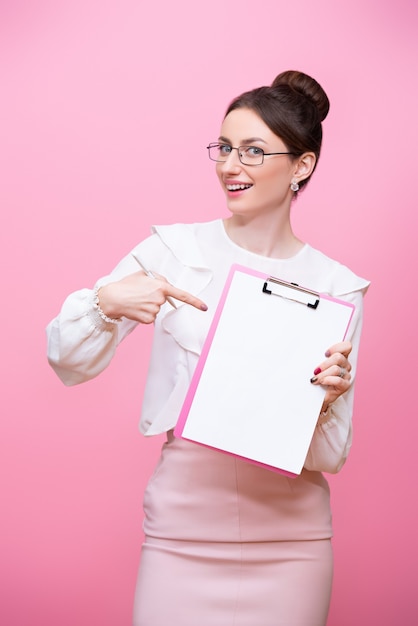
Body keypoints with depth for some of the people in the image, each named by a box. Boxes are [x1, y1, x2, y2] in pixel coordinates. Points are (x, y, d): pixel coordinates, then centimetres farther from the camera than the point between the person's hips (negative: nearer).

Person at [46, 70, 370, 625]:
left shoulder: (337, 287, -1)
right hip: (183, 531, 0)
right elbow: (68, 362, 1)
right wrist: (107, 301, -16)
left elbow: (330, 458, 0)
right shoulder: (173, 250, -1)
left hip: (289, 542, 1)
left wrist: (325, 400, -20)